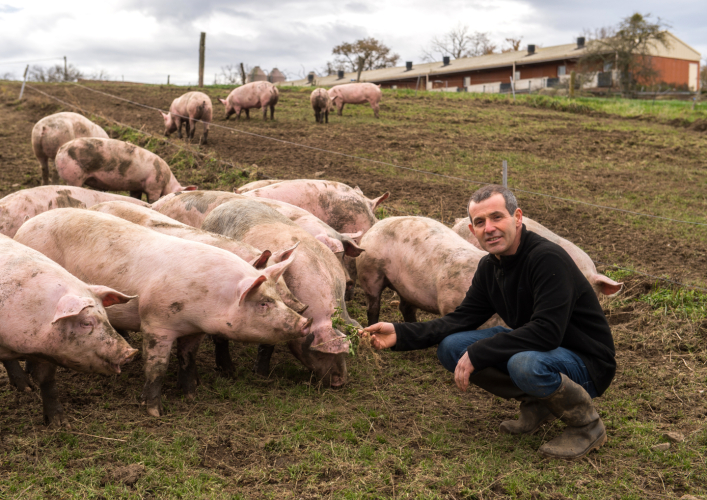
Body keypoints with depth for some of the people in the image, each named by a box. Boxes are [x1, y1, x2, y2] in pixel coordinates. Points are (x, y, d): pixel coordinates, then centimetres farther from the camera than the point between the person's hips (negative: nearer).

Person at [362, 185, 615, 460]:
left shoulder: (548, 258, -25)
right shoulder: (490, 267, 2)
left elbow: (547, 331, -33)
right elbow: (462, 318, 3)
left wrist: (477, 354, -31)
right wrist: (401, 333, -10)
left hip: (587, 363, -8)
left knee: (526, 364, -40)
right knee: (451, 347, -7)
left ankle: (588, 426, -9)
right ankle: (536, 404, 7)